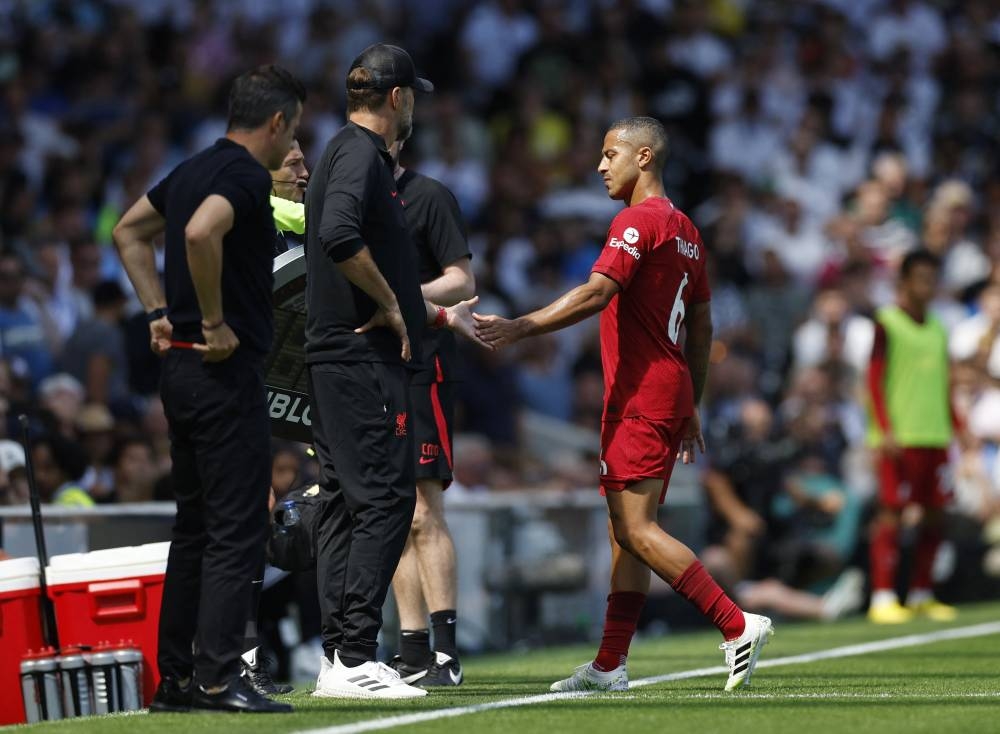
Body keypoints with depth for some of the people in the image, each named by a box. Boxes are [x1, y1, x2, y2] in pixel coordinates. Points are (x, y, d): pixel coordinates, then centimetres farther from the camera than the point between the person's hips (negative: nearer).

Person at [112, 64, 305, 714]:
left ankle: (175, 677, 14)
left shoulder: (193, 170, 14)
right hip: (227, 370, -10)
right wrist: (215, 321, -21)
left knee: (195, 528, 13)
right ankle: (218, 678, -11)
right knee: (237, 531, -8)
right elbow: (200, 234, -33)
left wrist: (161, 312, 18)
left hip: (182, 368, 10)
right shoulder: (246, 175, -14)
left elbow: (129, 233, 26)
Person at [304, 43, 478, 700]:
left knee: (348, 506, 10)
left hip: (339, 359, 10)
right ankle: (356, 661, -14)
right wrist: (391, 306, -17)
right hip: (365, 359, -10)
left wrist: (439, 315, 38)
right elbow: (339, 237, -29)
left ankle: (339, 657, 12)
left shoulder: (356, 153, 21)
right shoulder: (360, 154, -10)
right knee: (385, 499, -11)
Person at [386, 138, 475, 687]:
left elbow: (463, 282, -6)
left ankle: (447, 651, -14)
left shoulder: (428, 197, -2)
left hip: (419, 369, -7)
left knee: (422, 514, -13)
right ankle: (413, 653, 8)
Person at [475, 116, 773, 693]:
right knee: (626, 528, 9)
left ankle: (738, 625, -16)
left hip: (640, 398, -10)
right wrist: (691, 407, 25)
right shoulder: (685, 231, 18)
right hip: (670, 395, 10)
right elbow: (701, 326, 21)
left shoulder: (638, 221, -11)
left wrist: (518, 328, -24)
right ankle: (611, 664, 8)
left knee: (637, 529, -12)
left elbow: (595, 295, -23)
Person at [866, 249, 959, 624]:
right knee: (891, 514, -9)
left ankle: (921, 595, 14)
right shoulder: (887, 323, -3)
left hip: (936, 437, 7)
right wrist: (885, 430, -16)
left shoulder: (938, 329, 17)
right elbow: (875, 379, -8)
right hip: (899, 437, -7)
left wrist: (957, 430, 16)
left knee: (934, 515, 5)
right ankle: (882, 597, -9)